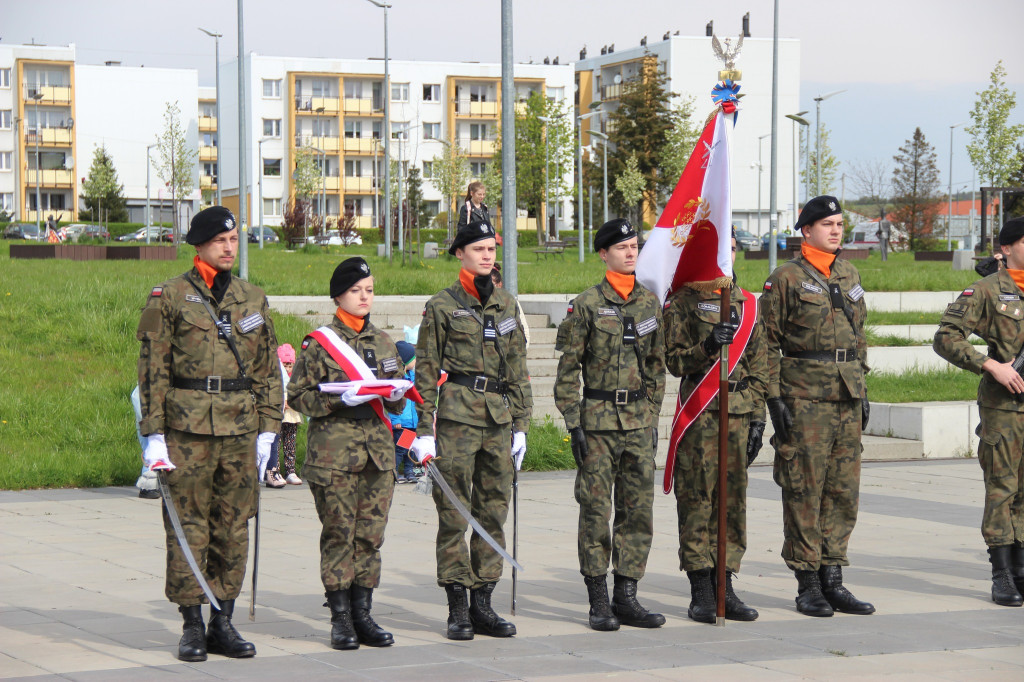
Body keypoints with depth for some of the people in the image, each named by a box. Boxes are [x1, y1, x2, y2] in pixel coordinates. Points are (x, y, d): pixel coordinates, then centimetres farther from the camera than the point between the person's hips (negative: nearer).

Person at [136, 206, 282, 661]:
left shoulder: (253, 299, 14)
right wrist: (154, 433, -8)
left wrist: (268, 428, 9)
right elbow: (152, 369, -2)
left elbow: (269, 369, 17)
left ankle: (223, 623, 13)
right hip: (187, 430, -4)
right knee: (188, 529, -3)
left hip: (240, 431, 4)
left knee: (234, 529, 5)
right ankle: (192, 627, 4)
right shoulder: (169, 298, 1)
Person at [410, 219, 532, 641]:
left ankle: (483, 605, 12)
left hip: (499, 418, 5)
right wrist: (424, 429, -6)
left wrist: (520, 425, 12)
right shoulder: (442, 305, 1)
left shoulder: (506, 305, 15)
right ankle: (457, 609, 0)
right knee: (454, 515, -4)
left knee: (493, 513, 5)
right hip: (457, 415, -5)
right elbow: (426, 369, 0)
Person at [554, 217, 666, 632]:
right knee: (596, 512, -2)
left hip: (639, 422, 4)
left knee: (639, 512, 4)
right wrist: (573, 423, -8)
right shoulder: (586, 305, -4)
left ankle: (626, 598, 11)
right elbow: (568, 370, -3)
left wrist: (653, 418, 12)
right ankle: (599, 602, 5)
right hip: (598, 422, -4)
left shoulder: (650, 303, 10)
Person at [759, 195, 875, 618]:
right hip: (804, 400, -6)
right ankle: (808, 586, 4)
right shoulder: (786, 278, -4)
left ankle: (832, 580, 13)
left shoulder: (850, 276, 15)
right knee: (804, 492, -2)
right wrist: (773, 397, -11)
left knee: (844, 492, 6)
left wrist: (862, 391, 17)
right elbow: (768, 341, -5)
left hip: (847, 400, 6)